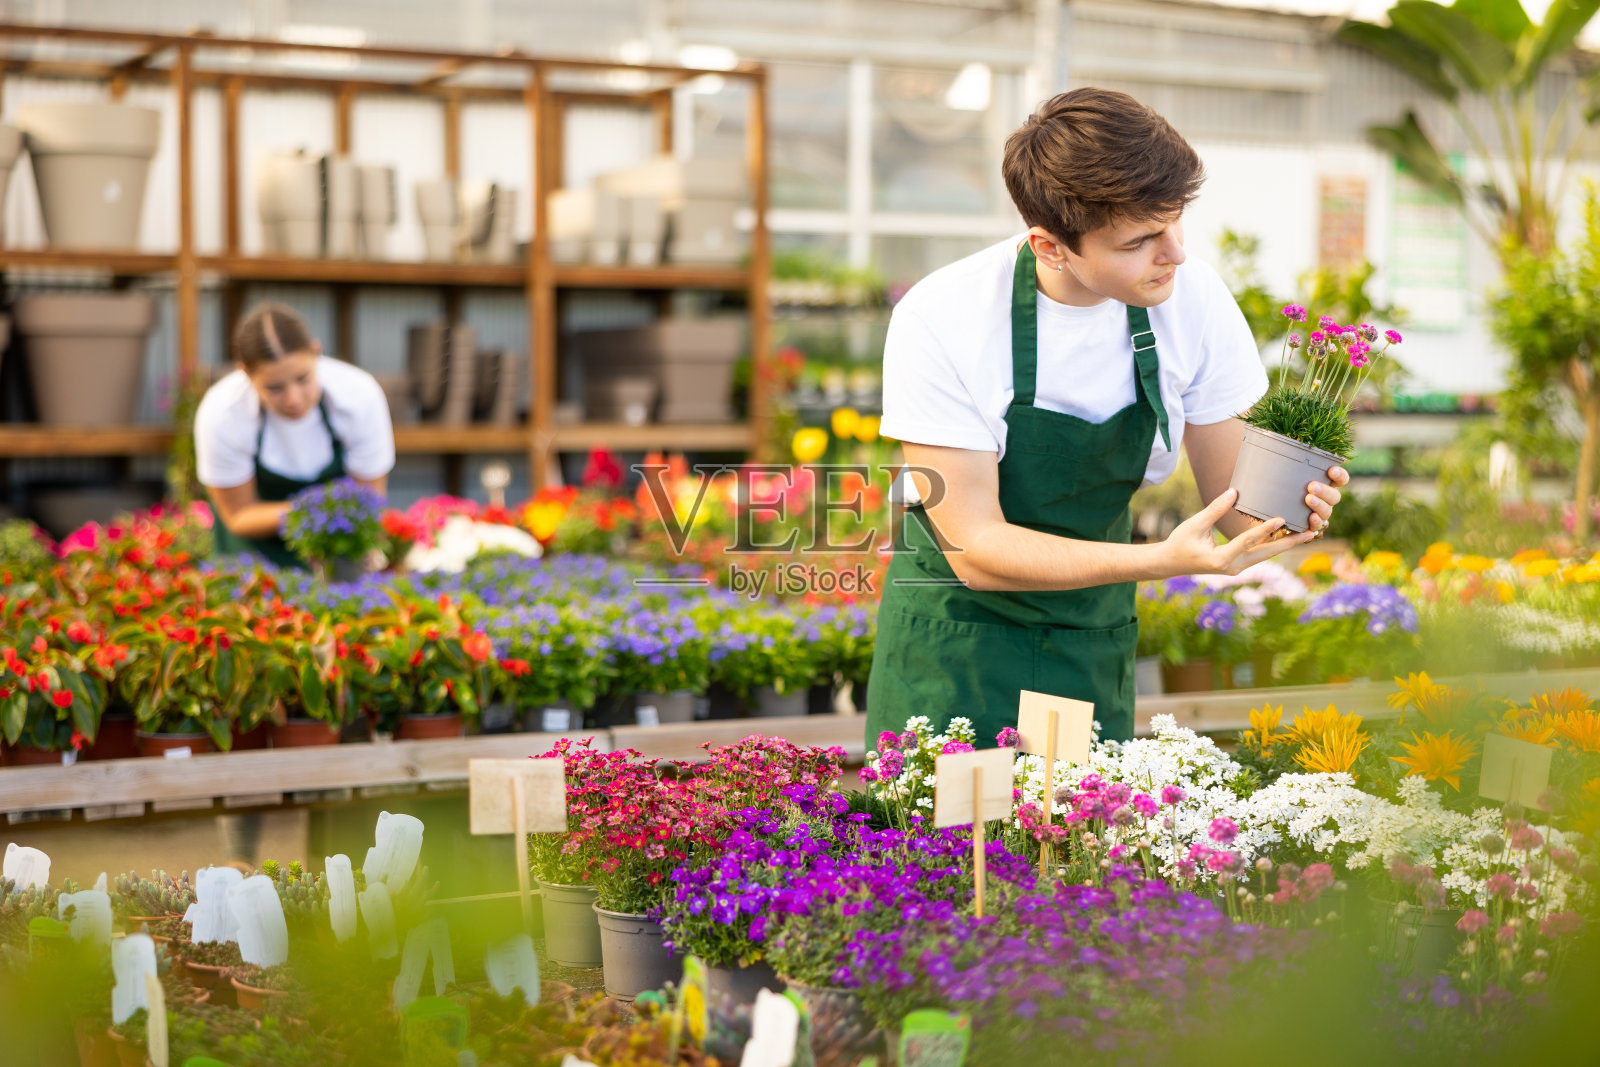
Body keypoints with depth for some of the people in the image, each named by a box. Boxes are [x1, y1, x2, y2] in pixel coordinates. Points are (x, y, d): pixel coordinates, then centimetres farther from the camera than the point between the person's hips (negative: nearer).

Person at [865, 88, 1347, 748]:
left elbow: (1234, 502, -3)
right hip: (955, 639, -3)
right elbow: (974, 548, -23)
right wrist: (1164, 560, -34)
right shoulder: (941, 322, -23)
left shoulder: (1193, 298, -12)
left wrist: (1284, 515, -28)